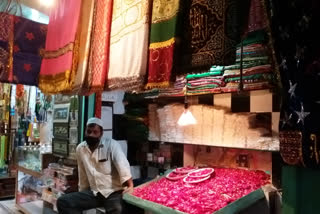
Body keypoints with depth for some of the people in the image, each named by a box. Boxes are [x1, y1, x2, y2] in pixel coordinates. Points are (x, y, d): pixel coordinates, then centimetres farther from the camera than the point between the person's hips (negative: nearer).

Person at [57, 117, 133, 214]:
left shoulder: (111, 145, -12)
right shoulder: (80, 148, 6)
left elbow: (123, 165, -24)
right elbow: (83, 175, 16)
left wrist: (130, 186, -35)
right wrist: (82, 194, 20)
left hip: (114, 192, -6)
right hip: (94, 192, 6)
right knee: (63, 202, -7)